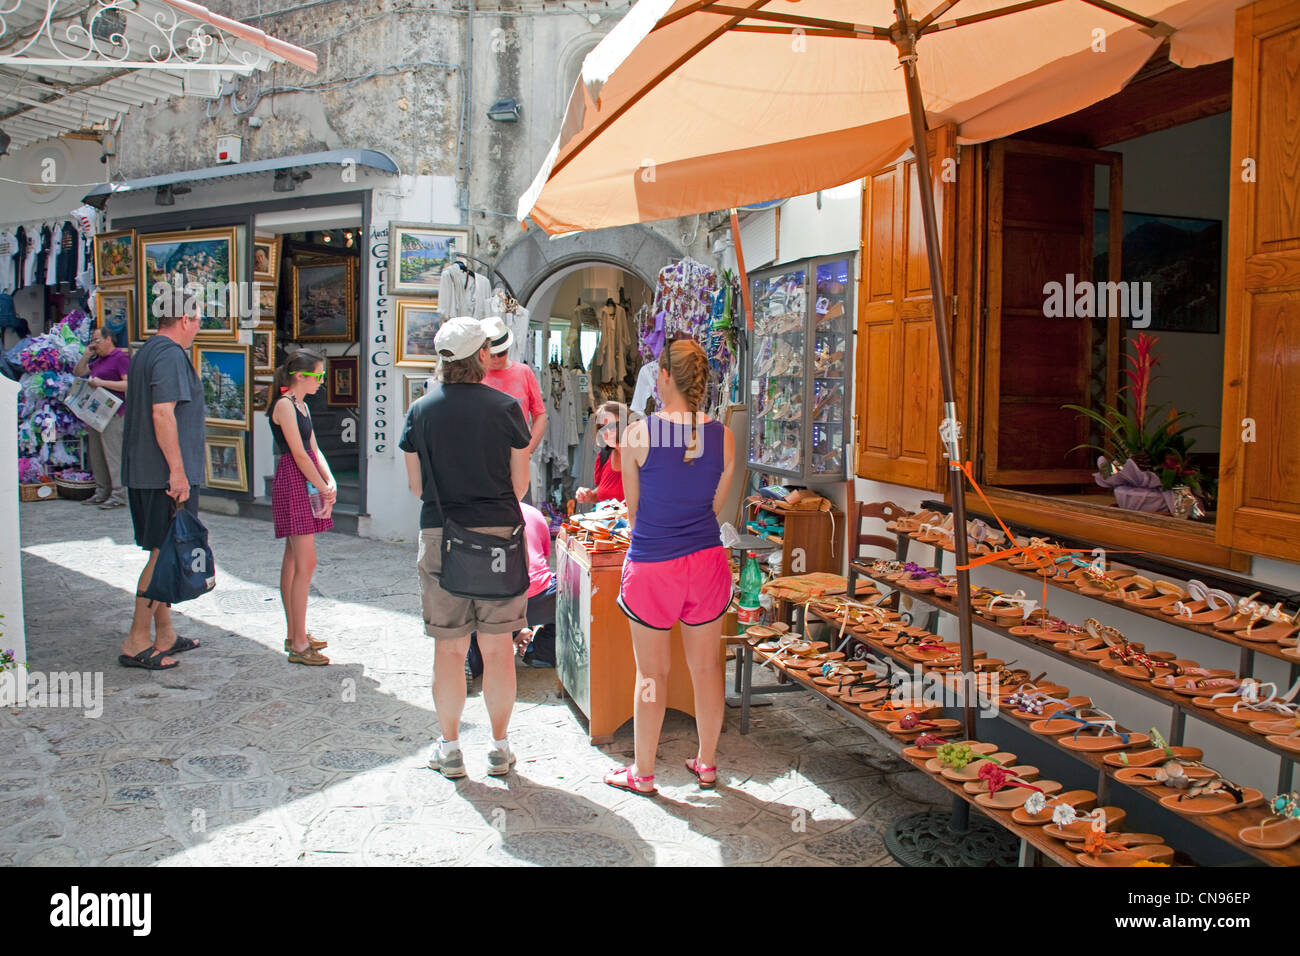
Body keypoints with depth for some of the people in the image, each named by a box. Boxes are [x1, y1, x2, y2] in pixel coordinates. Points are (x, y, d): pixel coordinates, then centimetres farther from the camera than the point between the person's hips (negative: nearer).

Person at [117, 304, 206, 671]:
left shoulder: (145, 352, 18)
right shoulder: (172, 355, -13)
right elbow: (162, 413, -22)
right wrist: (177, 470, -23)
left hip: (141, 474, 10)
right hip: (166, 475, -10)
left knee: (162, 554, 15)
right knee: (164, 556, -5)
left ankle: (165, 635, 22)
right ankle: (136, 643, -1)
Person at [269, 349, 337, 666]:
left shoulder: (301, 405, 17)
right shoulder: (284, 404, -11)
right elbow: (299, 454, -16)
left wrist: (331, 481, -2)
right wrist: (323, 488, -11)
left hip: (306, 484, 10)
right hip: (292, 483, -10)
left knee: (293, 561, 13)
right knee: (305, 563, -11)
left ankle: (294, 635, 20)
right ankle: (299, 644, -7)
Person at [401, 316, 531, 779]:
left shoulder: (421, 409, 0)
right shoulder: (505, 407, -4)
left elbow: (416, 485, 5)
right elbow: (520, 483, 0)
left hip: (440, 535, 1)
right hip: (498, 533, -1)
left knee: (449, 648, 10)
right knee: (497, 647, 9)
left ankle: (450, 749, 20)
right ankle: (499, 748, 19)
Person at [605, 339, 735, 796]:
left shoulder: (638, 434, -12)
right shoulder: (723, 437, -3)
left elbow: (633, 508, 1)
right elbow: (714, 506, 8)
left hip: (652, 565, -3)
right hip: (707, 561, 3)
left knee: (651, 673, 9)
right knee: (706, 666, 16)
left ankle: (642, 773, 23)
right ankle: (706, 764, 31)